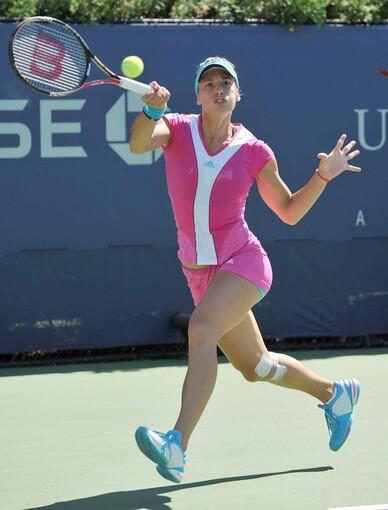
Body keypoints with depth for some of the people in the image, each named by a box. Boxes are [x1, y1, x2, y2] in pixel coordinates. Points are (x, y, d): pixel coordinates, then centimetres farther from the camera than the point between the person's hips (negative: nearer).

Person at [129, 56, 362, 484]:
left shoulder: (255, 152, -3)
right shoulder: (176, 130, -1)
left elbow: (289, 211, 9)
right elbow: (139, 144, -24)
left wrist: (324, 175, -4)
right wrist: (152, 110, -43)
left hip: (242, 262, -4)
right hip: (199, 272, 4)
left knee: (201, 328, -32)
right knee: (255, 367, 18)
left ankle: (177, 447, -39)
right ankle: (333, 393, 45)